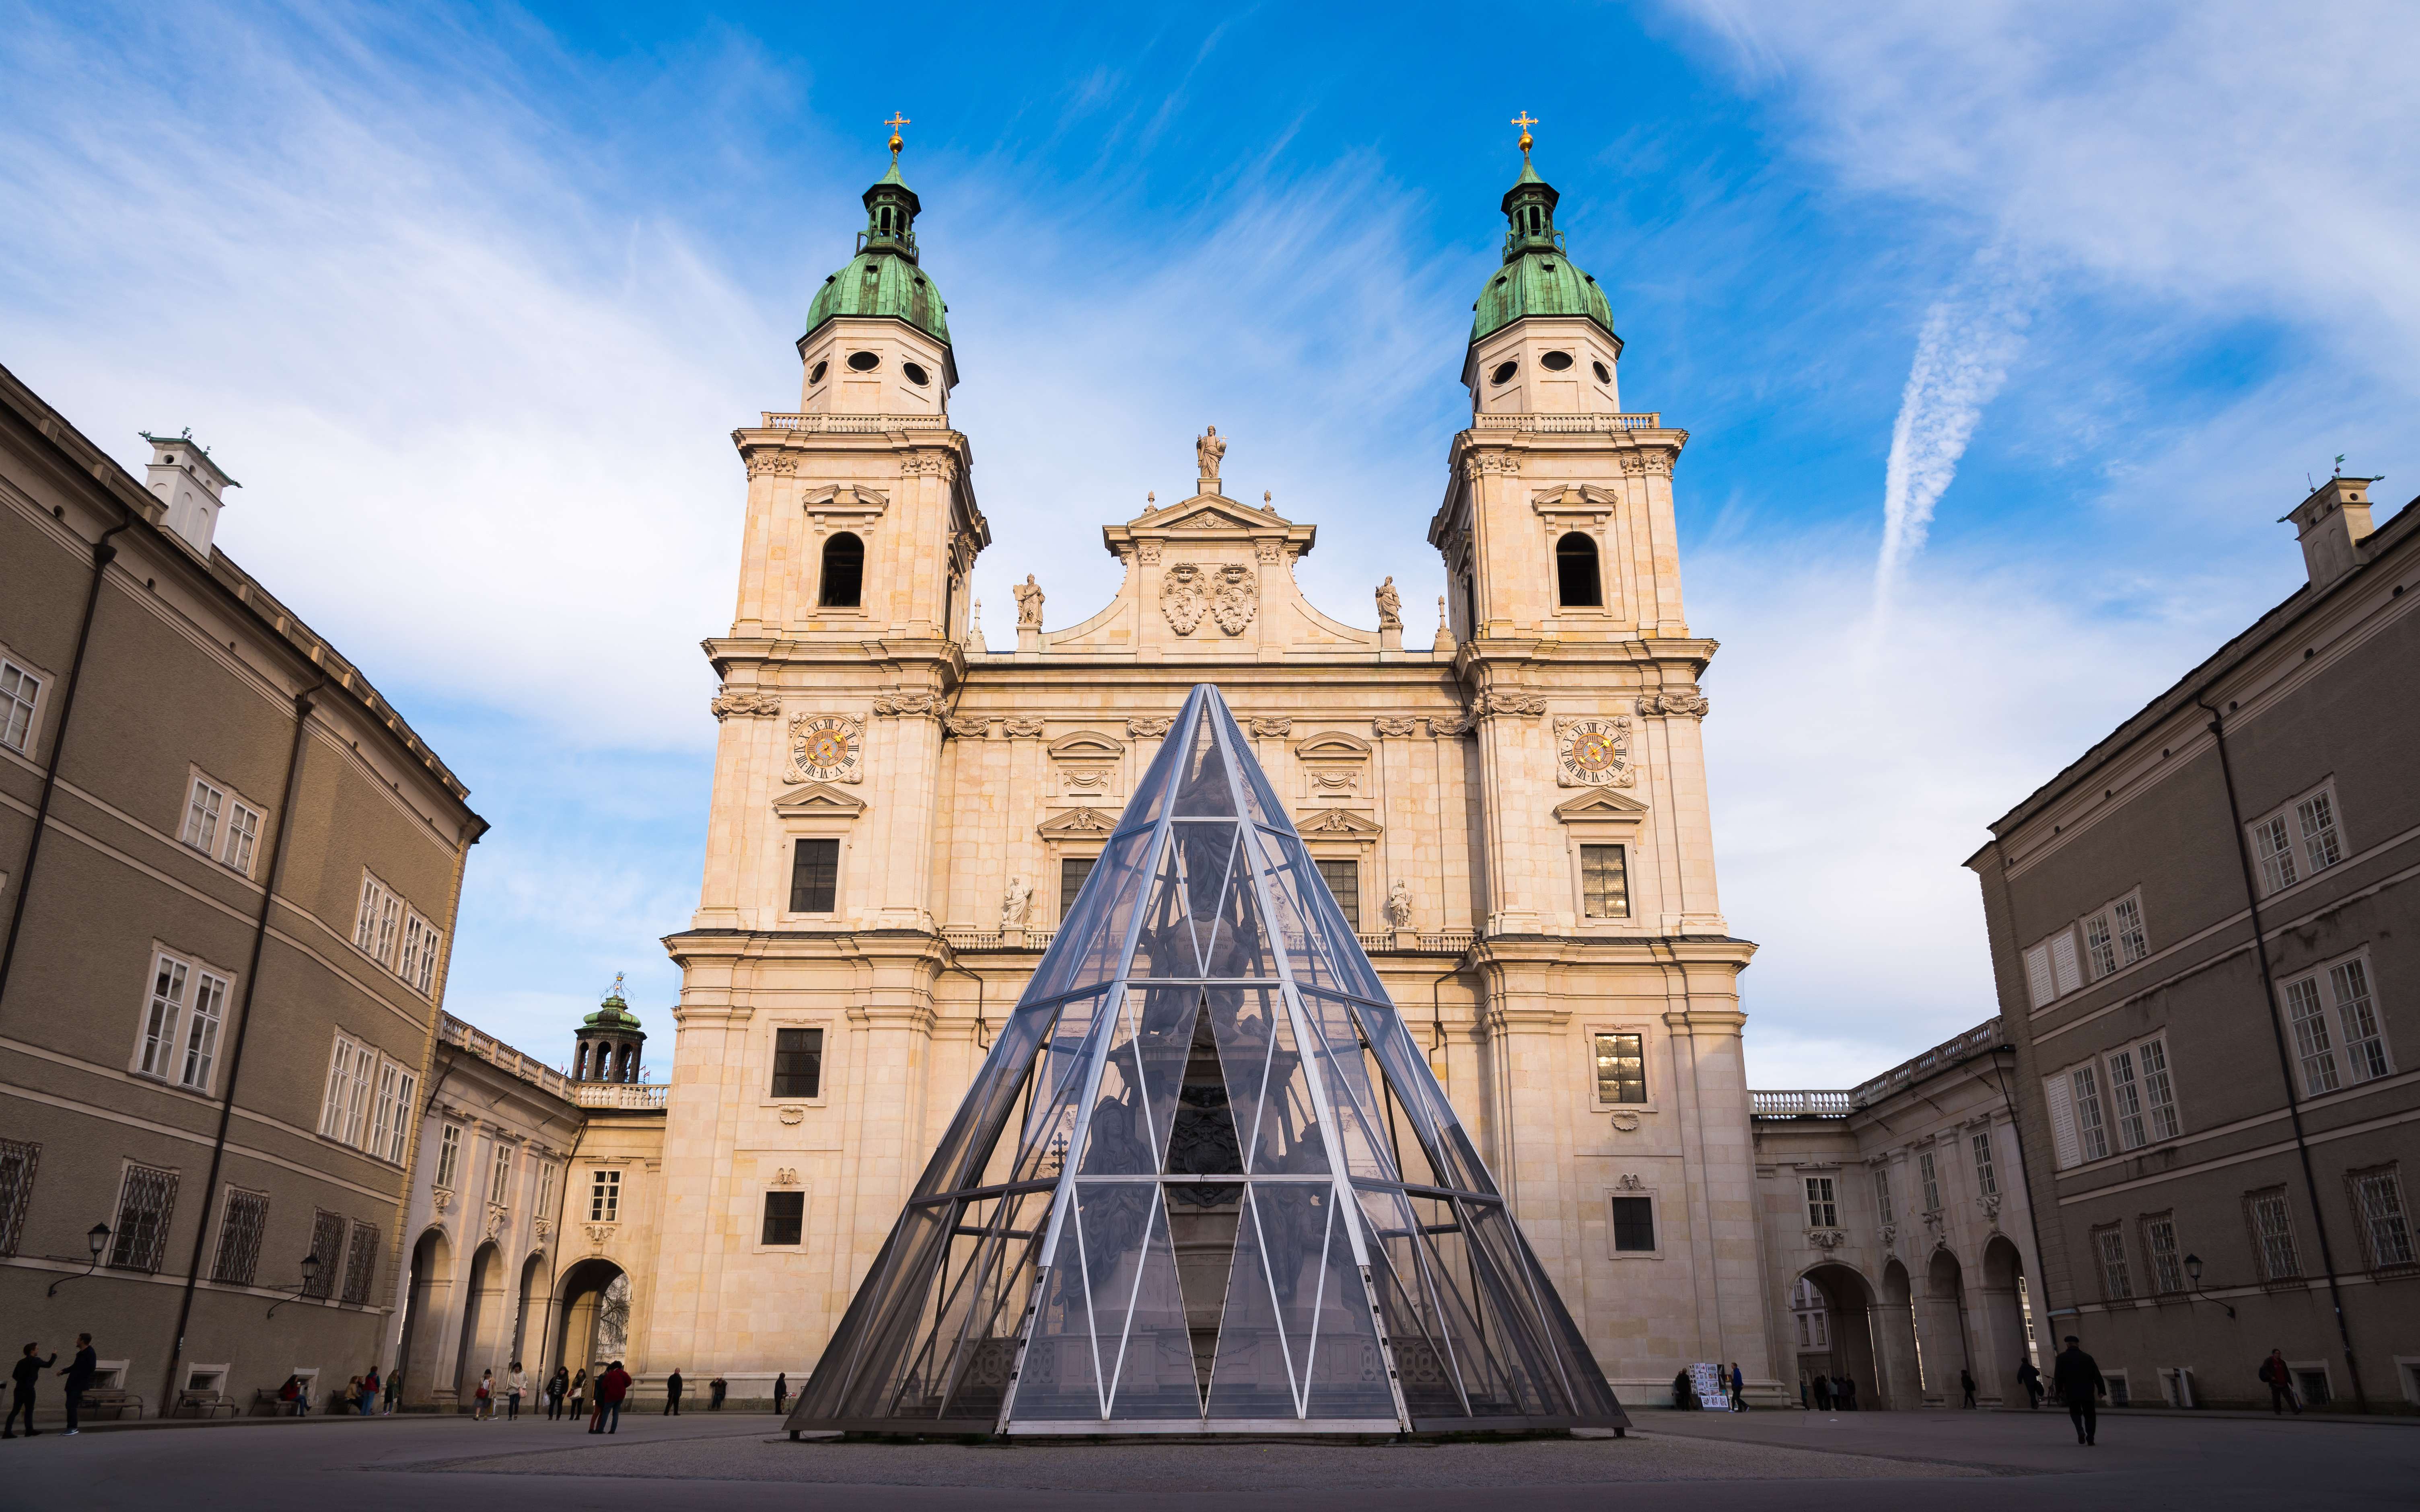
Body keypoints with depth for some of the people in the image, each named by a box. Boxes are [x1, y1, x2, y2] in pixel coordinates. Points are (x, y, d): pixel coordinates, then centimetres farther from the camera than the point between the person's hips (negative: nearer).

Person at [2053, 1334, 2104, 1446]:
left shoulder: (2062, 1358, 0)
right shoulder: (2087, 1357, 3)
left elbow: (2058, 1376, -4)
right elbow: (2097, 1375, 0)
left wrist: (2059, 1390, 3)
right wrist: (2101, 1390, 5)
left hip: (2071, 1392, 0)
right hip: (2088, 1392, 1)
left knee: (2075, 1412, 18)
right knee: (2090, 1415, 10)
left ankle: (2080, 1430, -7)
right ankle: (2090, 1439, 3)